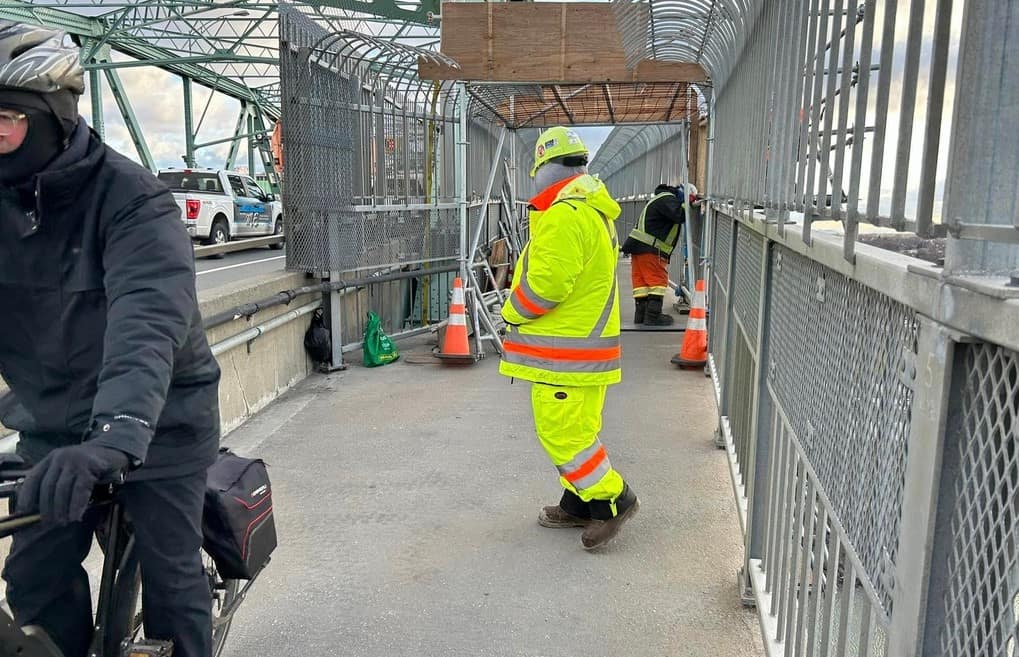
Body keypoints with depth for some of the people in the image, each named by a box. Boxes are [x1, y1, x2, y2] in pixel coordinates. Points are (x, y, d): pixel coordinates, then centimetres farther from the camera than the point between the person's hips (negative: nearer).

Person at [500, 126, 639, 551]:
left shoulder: (565, 214, -19)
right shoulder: (594, 210, 15)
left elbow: (546, 282, -23)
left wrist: (512, 312, -6)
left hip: (565, 349, -11)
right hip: (587, 342, 11)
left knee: (561, 430, -4)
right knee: (578, 428, 16)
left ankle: (612, 500, 4)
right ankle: (578, 505, 26)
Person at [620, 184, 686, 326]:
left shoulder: (663, 199, 24)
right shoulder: (667, 199, -9)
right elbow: (679, 215, -24)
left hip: (639, 247, 10)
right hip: (649, 249, -10)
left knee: (641, 281, 9)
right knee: (658, 281, -6)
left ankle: (641, 314, 11)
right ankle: (653, 315, -8)